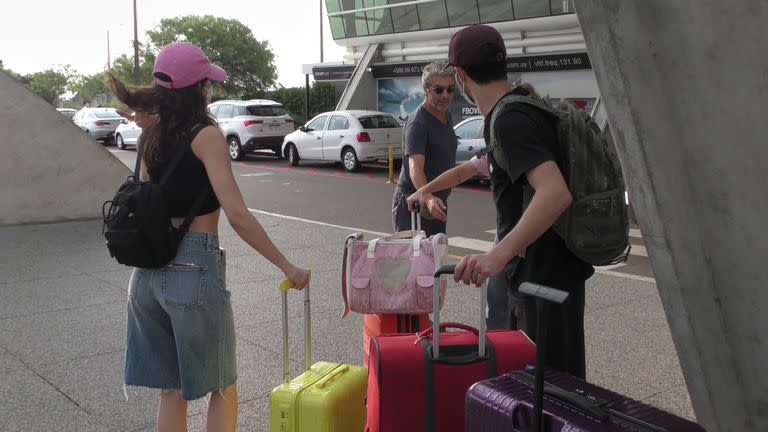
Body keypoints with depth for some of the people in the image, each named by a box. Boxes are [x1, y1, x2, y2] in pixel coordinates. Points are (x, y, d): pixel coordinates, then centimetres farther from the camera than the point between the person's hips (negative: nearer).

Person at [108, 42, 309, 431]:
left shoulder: (151, 135, 9)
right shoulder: (206, 135, -11)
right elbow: (237, 215, -18)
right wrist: (288, 267, -14)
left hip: (149, 272, 7)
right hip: (193, 270, -7)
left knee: (171, 391, 17)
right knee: (223, 389, 12)